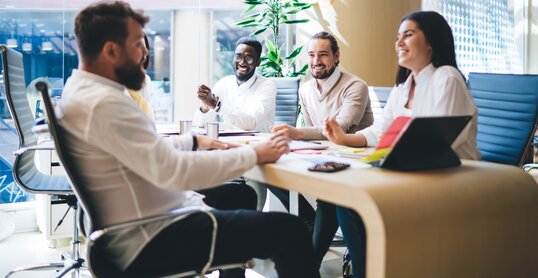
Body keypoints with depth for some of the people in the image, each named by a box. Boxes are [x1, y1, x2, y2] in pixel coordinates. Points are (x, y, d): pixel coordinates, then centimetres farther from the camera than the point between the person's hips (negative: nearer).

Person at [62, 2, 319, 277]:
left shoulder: (86, 89, 9)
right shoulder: (102, 103, -24)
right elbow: (174, 171, -29)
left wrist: (194, 141, 13)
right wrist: (255, 154, -20)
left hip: (144, 223, 11)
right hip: (151, 239, -11)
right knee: (288, 231, -15)